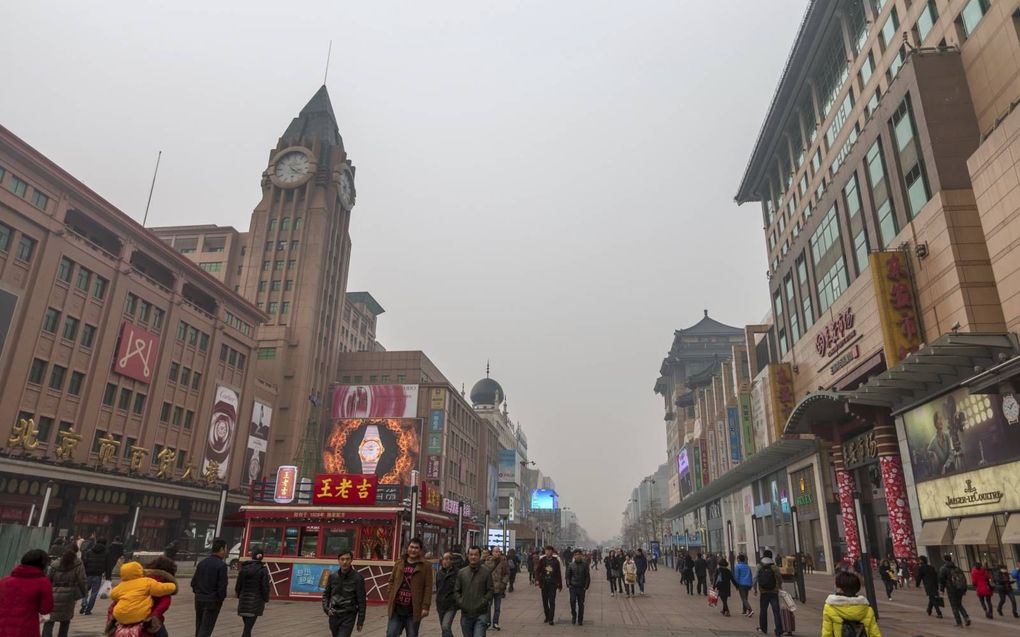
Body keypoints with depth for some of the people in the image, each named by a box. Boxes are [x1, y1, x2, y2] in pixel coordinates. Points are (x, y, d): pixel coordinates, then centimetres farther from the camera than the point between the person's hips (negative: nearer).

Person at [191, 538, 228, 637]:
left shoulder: (202, 562, 6)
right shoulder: (221, 565, -16)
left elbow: (193, 581, 9)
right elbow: (222, 586, -17)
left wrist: (198, 593, 17)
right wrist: (221, 599, -2)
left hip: (199, 599, 7)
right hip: (212, 601, -7)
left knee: (199, 628, 19)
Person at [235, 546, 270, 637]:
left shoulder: (244, 568, -1)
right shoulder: (263, 570, -10)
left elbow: (238, 585, 3)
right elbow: (265, 587, -11)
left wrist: (239, 596, 18)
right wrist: (265, 600, 1)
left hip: (244, 600, 3)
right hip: (256, 601, -3)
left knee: (247, 625, 18)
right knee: (248, 627, -2)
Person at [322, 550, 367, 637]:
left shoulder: (357, 577, -11)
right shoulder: (333, 577, 0)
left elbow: (361, 600, -8)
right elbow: (326, 594, 13)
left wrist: (360, 621, -7)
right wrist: (326, 609, -3)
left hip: (348, 617, -4)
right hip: (334, 616, 4)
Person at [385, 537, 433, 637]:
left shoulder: (426, 566, -2)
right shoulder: (399, 563, 9)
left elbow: (428, 587, -6)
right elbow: (392, 581, 14)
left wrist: (425, 606, -12)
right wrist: (390, 602, 6)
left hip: (413, 610, -3)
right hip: (396, 608, 3)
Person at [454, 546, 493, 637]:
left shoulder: (486, 572, -2)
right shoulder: (461, 572, 6)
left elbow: (490, 591, -1)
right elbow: (456, 591, 9)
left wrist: (483, 602, -12)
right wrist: (460, 602, -4)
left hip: (481, 614, -3)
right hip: (465, 614, 4)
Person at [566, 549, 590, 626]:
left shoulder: (584, 565, 1)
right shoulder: (571, 565, 3)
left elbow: (588, 576, 4)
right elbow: (568, 576, 10)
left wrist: (586, 586, -3)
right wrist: (568, 585, 0)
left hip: (581, 588, 0)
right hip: (573, 587, 0)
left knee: (581, 604, 4)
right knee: (572, 601, -9)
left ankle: (580, 620, 17)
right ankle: (574, 615, 15)